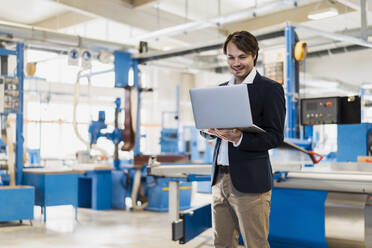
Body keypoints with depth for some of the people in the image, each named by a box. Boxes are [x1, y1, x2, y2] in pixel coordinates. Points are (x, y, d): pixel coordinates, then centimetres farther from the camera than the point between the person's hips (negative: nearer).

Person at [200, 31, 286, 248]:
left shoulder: (271, 89, -4)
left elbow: (275, 136, -10)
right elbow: (205, 128, 17)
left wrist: (240, 138, -26)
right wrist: (212, 130, -8)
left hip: (250, 181, -6)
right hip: (220, 178, 6)